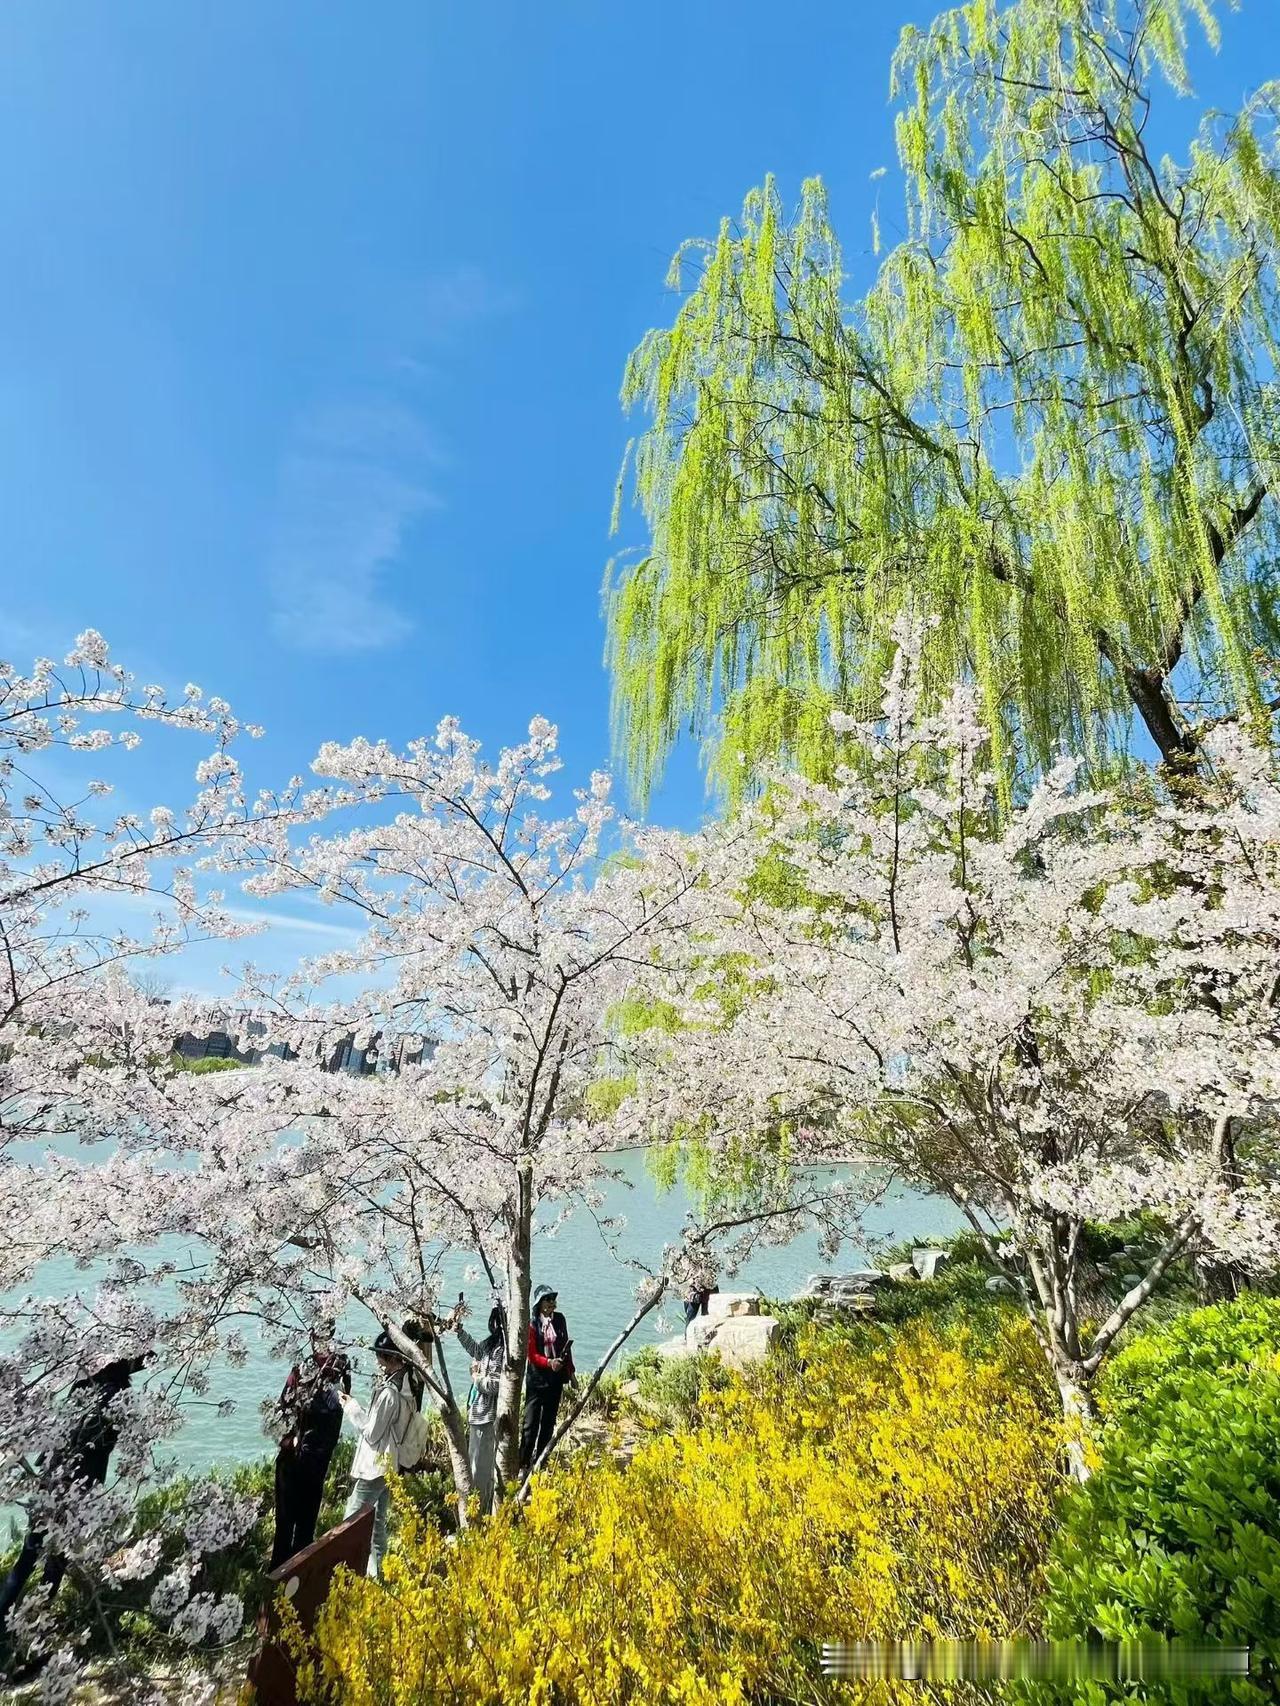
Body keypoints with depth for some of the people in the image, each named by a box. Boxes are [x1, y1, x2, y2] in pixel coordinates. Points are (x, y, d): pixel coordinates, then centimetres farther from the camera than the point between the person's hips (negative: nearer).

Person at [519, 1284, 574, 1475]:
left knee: (549, 1421, 13)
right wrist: (549, 1362, -28)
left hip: (556, 1378, 5)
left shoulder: (559, 1319, 3)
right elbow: (531, 1355, -13)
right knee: (531, 1423, -3)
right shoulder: (532, 1325, -12)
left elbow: (566, 1347, 12)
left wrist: (570, 1371, 14)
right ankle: (523, 1464, 6)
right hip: (537, 1379, -5)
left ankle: (540, 1461, 24)